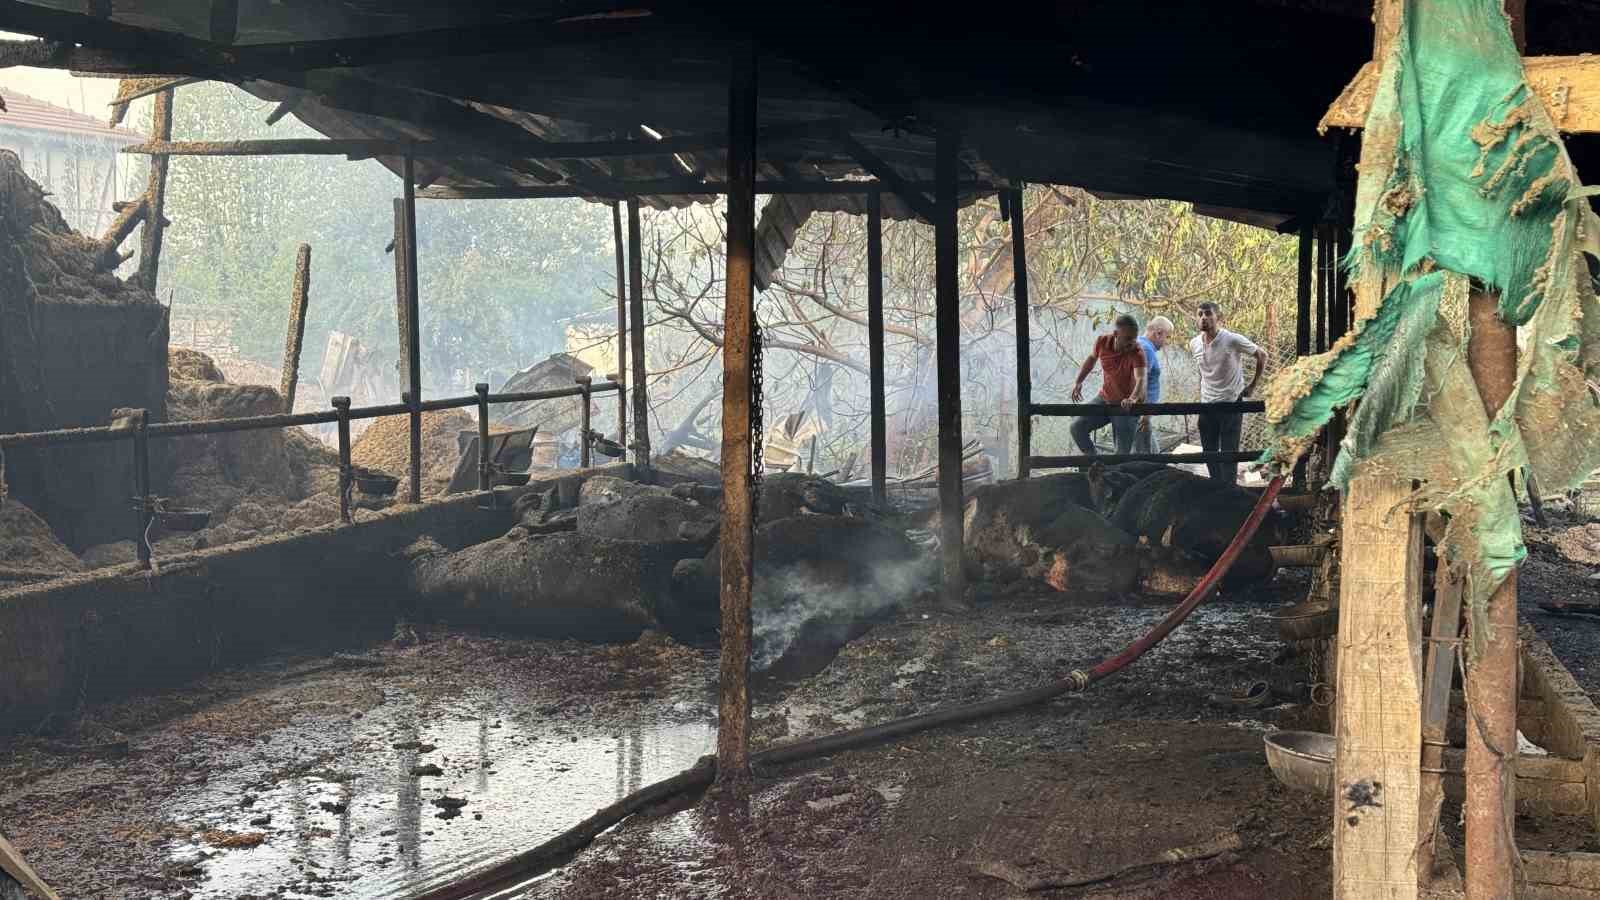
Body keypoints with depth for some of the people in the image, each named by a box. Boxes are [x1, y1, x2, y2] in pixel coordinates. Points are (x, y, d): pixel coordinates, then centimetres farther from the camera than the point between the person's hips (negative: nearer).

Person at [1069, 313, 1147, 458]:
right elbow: (1092, 358, 10)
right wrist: (1078, 382, -1)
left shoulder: (1137, 353, -27)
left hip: (1127, 406, -4)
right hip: (1104, 399, 4)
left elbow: (1140, 379, -43)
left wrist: (1133, 398, -64)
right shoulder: (1102, 342, -13)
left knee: (1123, 452, -2)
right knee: (1077, 427, -10)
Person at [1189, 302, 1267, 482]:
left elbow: (1262, 355, -2)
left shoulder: (1233, 340, -15)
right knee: (1209, 452, 11)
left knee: (1229, 453, -4)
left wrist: (1252, 385, 0)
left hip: (1231, 405, -5)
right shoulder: (1194, 344, 1)